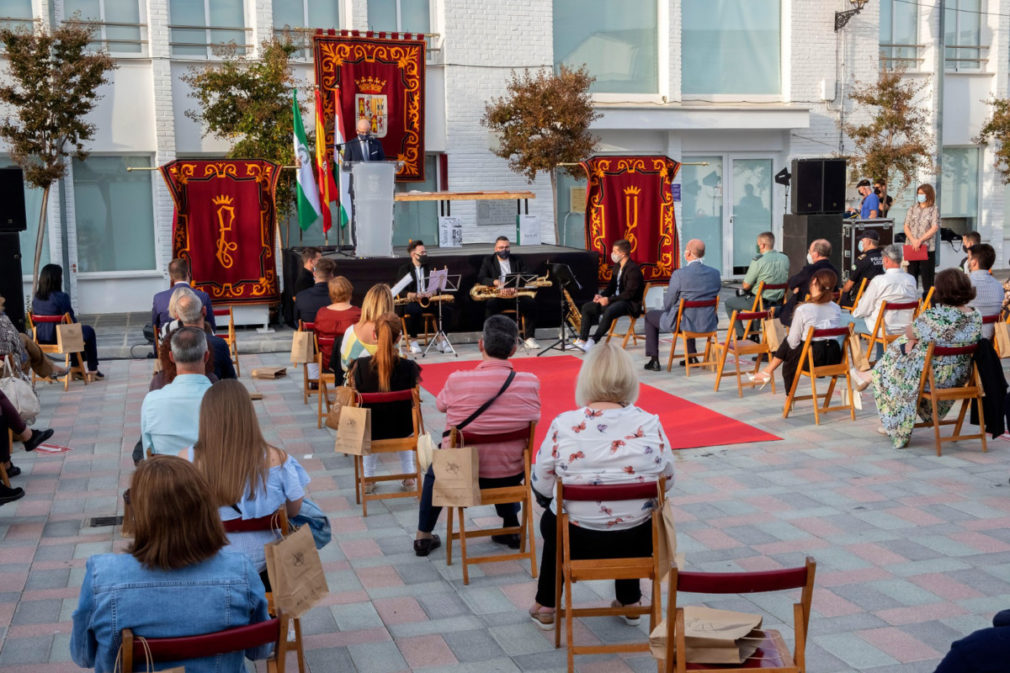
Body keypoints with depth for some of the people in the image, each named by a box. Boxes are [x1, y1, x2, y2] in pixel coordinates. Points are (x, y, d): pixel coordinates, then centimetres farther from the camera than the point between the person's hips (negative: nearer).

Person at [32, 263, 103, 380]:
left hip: (41, 338, 7)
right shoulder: (62, 297, -20)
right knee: (89, 331, 22)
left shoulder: (36, 298, 0)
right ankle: (92, 370, 28)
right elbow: (71, 319, -14)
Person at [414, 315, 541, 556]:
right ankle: (511, 527, 41)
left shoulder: (457, 381, -21)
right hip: (511, 477, 2)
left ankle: (424, 536, 36)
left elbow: (440, 405, 1)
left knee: (435, 469, 34)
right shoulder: (530, 383, -15)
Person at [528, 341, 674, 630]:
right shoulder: (649, 425, -13)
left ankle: (545, 607, 44)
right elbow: (667, 482, -1)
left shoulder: (563, 425, -15)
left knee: (551, 519, 35)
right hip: (636, 543, 1)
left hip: (576, 543, -1)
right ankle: (630, 603, 45)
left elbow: (541, 489, -5)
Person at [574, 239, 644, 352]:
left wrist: (609, 299, -24)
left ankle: (593, 342, -32)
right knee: (586, 307, -1)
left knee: (609, 311, -39)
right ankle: (582, 340, -7)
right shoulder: (617, 267, 12)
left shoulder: (633, 269, -16)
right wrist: (602, 295, -2)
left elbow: (629, 293, -23)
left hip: (631, 303, -10)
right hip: (616, 300, 10)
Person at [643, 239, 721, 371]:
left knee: (649, 317, 21)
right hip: (709, 324, 5)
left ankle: (654, 360, 23)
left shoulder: (679, 274, -20)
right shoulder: (715, 273, -4)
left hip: (684, 324, -5)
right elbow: (715, 296, 10)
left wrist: (670, 311, 13)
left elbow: (668, 304, -11)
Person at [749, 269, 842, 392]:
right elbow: (836, 335, 14)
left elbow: (793, 341, -6)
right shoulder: (837, 308, 4)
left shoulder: (803, 309, -11)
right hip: (834, 358, 5)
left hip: (813, 359, -5)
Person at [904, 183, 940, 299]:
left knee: (927, 277, -2)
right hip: (911, 247, 4)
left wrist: (920, 240, -17)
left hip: (927, 248, -4)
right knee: (911, 276, 7)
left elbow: (935, 228, -8)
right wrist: (913, 240, -10)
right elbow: (906, 226, 7)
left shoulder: (934, 210, 1)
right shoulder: (912, 209, 12)